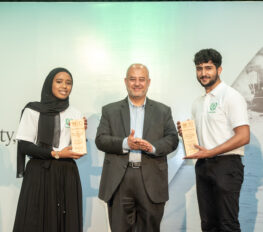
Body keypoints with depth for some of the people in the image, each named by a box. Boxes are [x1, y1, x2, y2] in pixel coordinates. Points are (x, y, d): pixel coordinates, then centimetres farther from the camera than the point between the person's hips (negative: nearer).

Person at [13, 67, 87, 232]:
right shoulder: (33, 110, 0)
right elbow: (24, 145, -4)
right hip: (40, 174, -3)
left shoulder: (75, 114, 12)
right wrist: (55, 153, -11)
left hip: (67, 174, 3)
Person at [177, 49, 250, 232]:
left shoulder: (231, 97, -7)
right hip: (203, 166, 7)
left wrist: (210, 152, -19)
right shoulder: (198, 103, 16)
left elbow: (243, 137, -15)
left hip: (226, 164, -7)